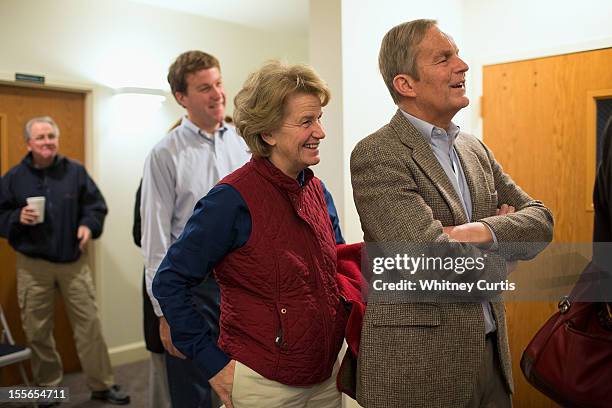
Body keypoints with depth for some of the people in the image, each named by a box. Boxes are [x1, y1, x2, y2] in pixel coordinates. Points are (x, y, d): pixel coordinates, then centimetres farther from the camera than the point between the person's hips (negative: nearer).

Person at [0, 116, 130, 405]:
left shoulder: (75, 171, 1)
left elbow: (96, 205, 4)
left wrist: (89, 225, -15)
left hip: (74, 262, 0)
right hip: (32, 265, 0)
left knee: (89, 324, 2)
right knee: (37, 331, 10)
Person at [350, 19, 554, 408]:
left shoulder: (476, 149, 8)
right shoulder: (375, 156, -17)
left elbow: (540, 220, 2)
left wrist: (481, 231, -18)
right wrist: (502, 249, -7)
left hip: (491, 350, 7)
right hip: (416, 365, -7)